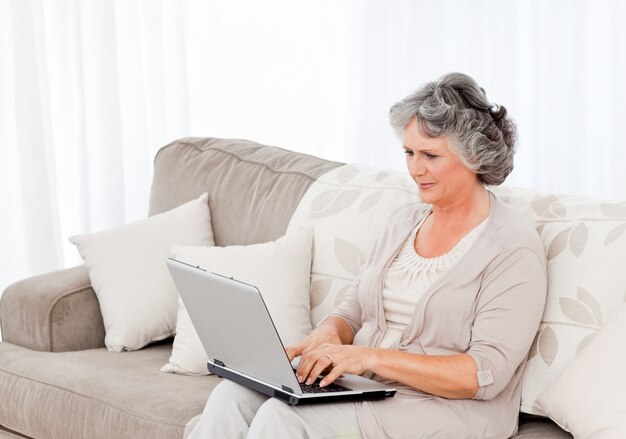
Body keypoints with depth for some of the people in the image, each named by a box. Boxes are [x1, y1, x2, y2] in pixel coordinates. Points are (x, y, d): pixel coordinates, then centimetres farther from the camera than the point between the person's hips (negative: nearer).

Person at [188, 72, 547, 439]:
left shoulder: (514, 247, -9)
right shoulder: (406, 225, 15)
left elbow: (486, 375, -17)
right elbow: (354, 310, 19)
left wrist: (371, 356, -23)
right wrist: (328, 333, -7)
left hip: (448, 409, -7)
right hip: (364, 387, 7)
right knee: (233, 395, -17)